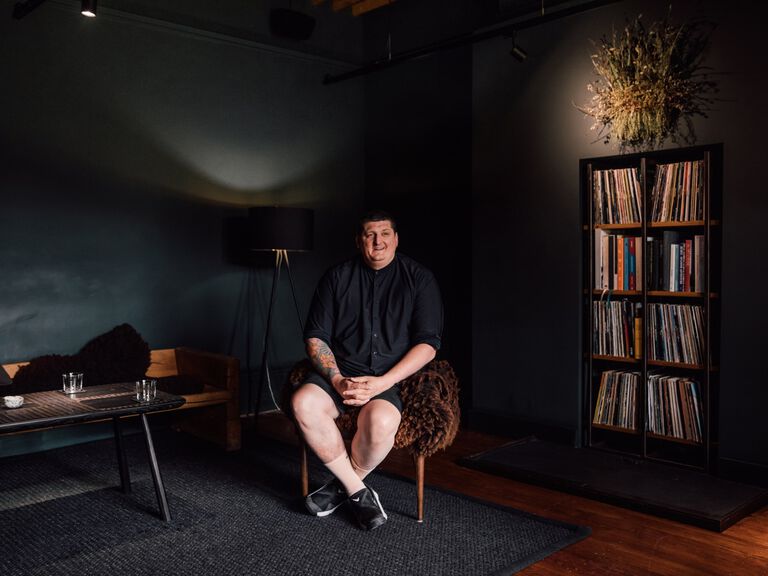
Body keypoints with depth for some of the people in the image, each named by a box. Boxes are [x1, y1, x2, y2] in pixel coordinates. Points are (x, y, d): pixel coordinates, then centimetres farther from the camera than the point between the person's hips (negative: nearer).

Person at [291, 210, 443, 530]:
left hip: (394, 376, -2)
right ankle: (358, 491, -11)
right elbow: (315, 336, 7)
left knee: (381, 419, -35)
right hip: (340, 371, 3)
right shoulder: (338, 277, 10)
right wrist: (337, 379, -11)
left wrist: (381, 383, -16)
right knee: (304, 403, -28)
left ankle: (344, 485, -2)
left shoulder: (419, 278, 4)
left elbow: (428, 342, -4)